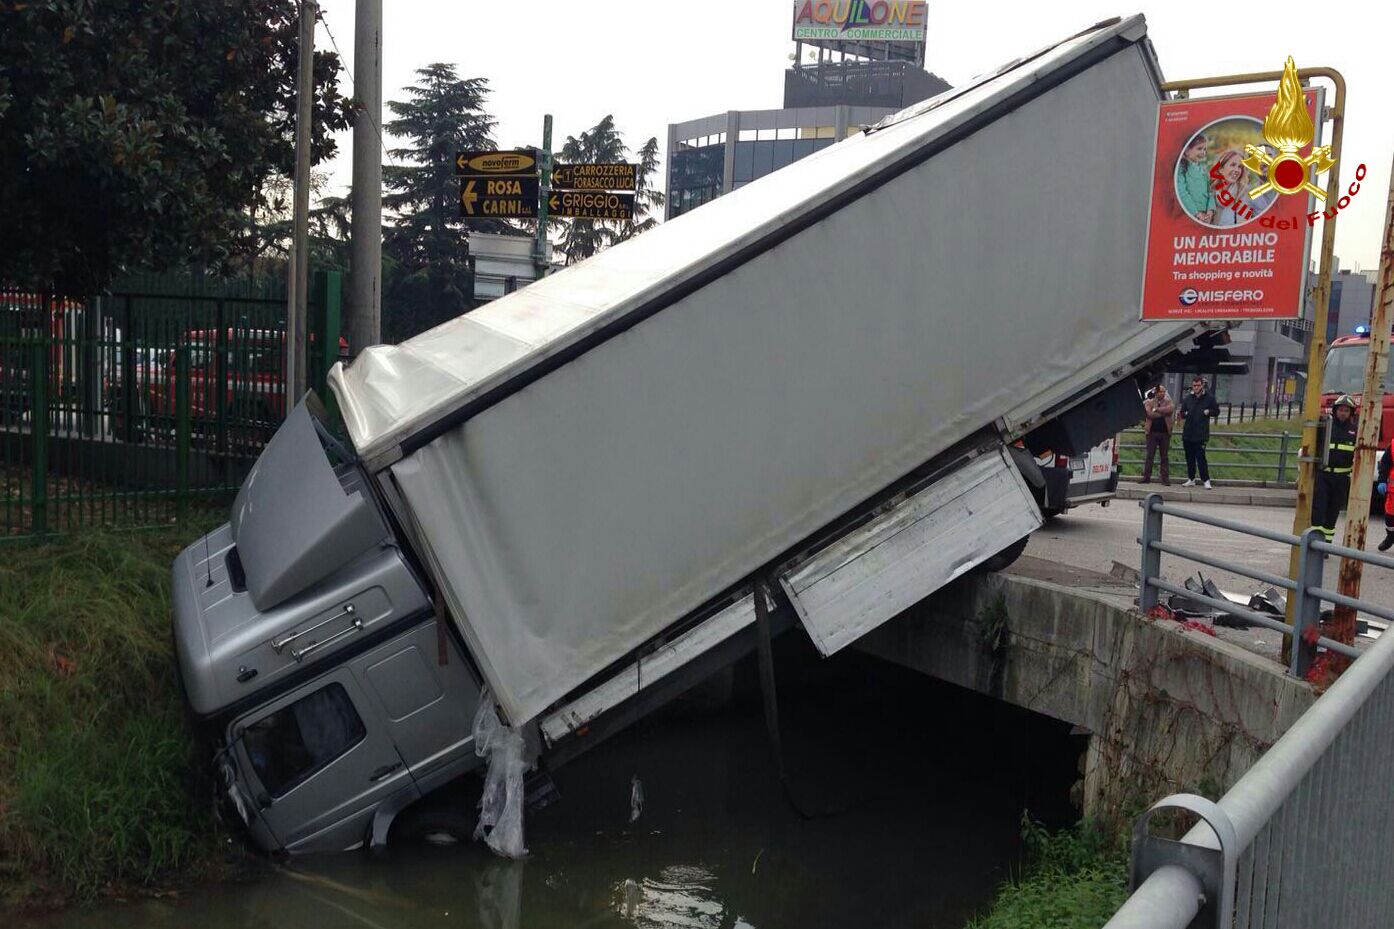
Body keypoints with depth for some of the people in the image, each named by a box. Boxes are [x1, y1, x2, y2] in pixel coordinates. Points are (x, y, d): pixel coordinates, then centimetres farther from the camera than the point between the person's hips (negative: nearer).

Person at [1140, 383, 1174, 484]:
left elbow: (1171, 409, -14)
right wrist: (1163, 412, -10)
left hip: (1165, 432, 1)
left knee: (1165, 456, 3)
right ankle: (1146, 477, 5)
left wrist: (1156, 409, -15)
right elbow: (1149, 414, -13)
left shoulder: (1168, 401, 8)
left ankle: (1165, 479, 5)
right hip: (1152, 432, -1)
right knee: (1149, 456, 1)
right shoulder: (1149, 402, 4)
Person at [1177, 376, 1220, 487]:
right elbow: (1183, 413, 12)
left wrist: (1209, 412, -11)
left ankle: (1206, 480, 1)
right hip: (1188, 433, 4)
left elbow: (1217, 411, 8)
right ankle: (1191, 479, 19)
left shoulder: (1209, 398, -1)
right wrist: (1181, 414, -11)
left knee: (1201, 458, -8)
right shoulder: (1188, 398, 7)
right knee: (1190, 458, 10)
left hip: (1201, 435, -4)